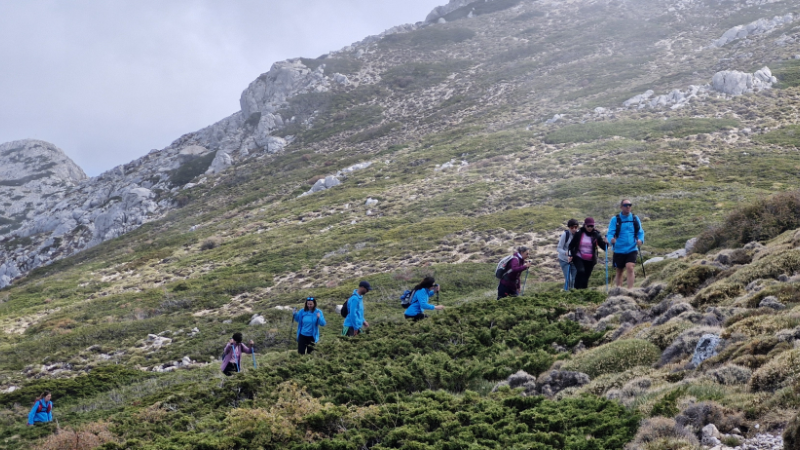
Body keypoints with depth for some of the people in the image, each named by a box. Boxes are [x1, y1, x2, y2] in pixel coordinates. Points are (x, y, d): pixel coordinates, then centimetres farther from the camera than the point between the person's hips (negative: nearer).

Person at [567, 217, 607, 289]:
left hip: (590, 260, 2)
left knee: (586, 276, 6)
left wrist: (606, 243, -26)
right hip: (578, 258, -2)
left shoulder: (596, 235, -2)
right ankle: (577, 288, -22)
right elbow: (571, 246, 4)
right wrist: (571, 255, -8)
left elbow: (604, 247, -4)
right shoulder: (579, 234, -4)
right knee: (581, 271, -26)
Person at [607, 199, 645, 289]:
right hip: (619, 250, 0)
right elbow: (610, 233, -8)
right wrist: (611, 239, -31)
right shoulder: (615, 219, -2)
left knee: (629, 267, -19)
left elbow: (640, 232, 8)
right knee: (619, 271, 11)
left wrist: (640, 240, -14)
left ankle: (630, 289, -21)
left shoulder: (635, 219, 5)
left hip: (632, 249, 0)